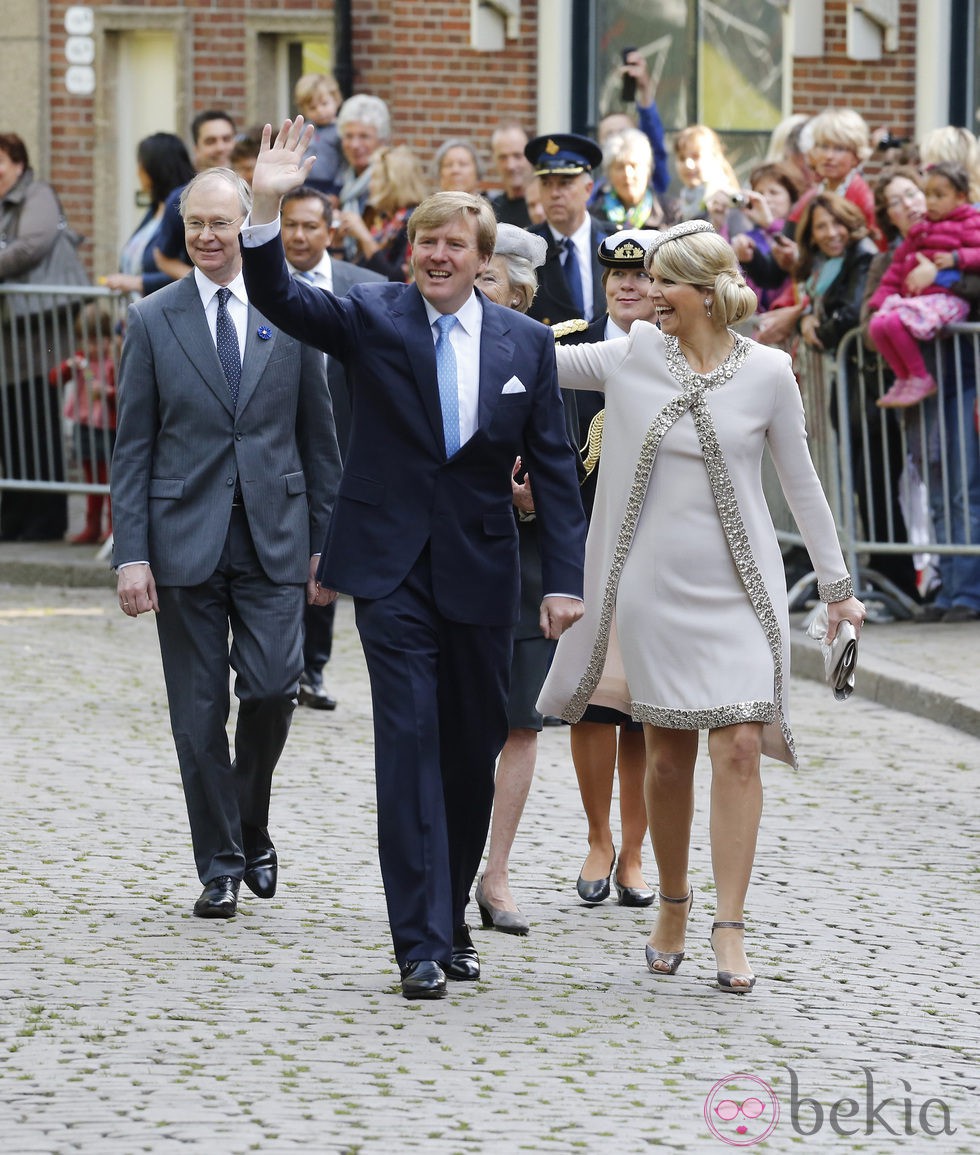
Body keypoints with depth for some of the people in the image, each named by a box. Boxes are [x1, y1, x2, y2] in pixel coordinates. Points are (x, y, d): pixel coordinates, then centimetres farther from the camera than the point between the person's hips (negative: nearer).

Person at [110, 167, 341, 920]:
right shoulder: (153, 321, 3)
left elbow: (319, 438, 10)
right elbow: (133, 448, 2)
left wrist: (326, 541, 7)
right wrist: (131, 554, -6)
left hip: (273, 536, 0)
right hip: (186, 539, 0)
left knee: (272, 688, -10)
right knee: (199, 712, 2)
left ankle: (252, 829, 15)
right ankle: (221, 867, 12)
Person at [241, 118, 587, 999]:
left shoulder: (525, 344, 4)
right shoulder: (372, 318, -1)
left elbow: (553, 466, 4)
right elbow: (279, 297, -16)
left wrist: (566, 579, -3)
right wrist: (267, 208, -34)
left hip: (482, 570, 3)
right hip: (394, 566, -2)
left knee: (475, 749, 10)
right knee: (410, 742, -9)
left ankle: (451, 915, 27)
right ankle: (421, 944, -8)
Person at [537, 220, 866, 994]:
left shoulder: (767, 371, -2)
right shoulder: (633, 358, 1)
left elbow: (801, 481, 5)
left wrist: (837, 585, 7)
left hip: (739, 588, -1)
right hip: (654, 583, 1)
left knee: (740, 745, -11)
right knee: (668, 755, 6)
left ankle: (730, 931, -8)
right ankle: (672, 907, 25)